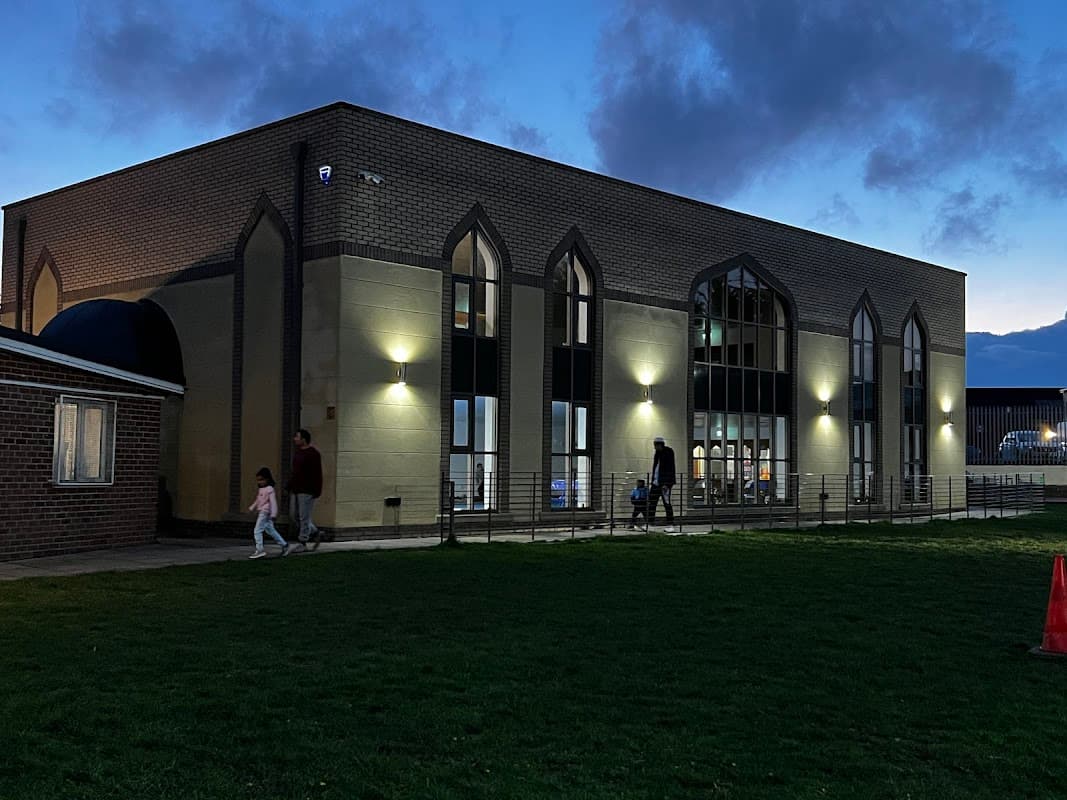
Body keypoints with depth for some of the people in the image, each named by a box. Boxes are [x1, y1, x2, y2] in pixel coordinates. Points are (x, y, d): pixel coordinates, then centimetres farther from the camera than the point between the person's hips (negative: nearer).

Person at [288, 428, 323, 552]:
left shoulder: (313, 454, -13)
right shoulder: (297, 451, 14)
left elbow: (317, 474, -16)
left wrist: (316, 492, -19)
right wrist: (290, 486, 18)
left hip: (307, 491, -9)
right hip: (296, 490, 9)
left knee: (304, 517, -5)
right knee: (294, 516, 11)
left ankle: (303, 543, 3)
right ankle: (315, 534, 23)